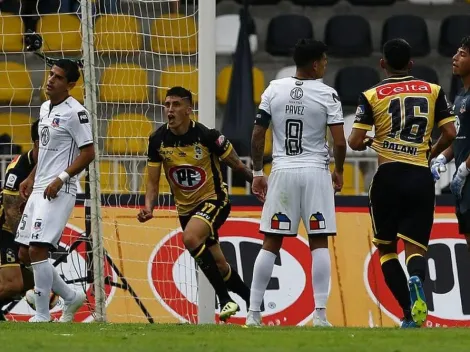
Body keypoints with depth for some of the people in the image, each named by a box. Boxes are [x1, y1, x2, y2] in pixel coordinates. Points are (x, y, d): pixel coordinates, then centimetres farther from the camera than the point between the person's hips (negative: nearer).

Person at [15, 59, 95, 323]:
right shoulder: (45, 108, 16)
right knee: (25, 254, 8)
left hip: (59, 192, -9)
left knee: (38, 250, -16)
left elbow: (88, 153, -14)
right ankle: (71, 297, 22)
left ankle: (42, 315, -10)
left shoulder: (75, 112, -12)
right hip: (39, 190, 9)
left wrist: (61, 178, -20)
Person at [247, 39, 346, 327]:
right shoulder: (328, 95, -5)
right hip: (315, 173, -2)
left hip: (282, 173, 2)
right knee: (319, 243, 3)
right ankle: (320, 313, -4)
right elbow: (339, 142, -8)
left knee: (271, 244, 7)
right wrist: (339, 171, 9)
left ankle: (253, 314, 4)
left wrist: (257, 172, 13)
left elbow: (258, 135, 2)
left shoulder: (274, 90, 3)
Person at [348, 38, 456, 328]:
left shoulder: (372, 96, 0)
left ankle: (410, 313, -2)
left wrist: (367, 143, 19)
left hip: (389, 176, -1)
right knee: (415, 247, 3)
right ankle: (416, 280, -34)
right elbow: (450, 133, 1)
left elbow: (355, 142, -5)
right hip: (421, 178, 1)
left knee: (386, 247, 14)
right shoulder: (433, 91, 6)